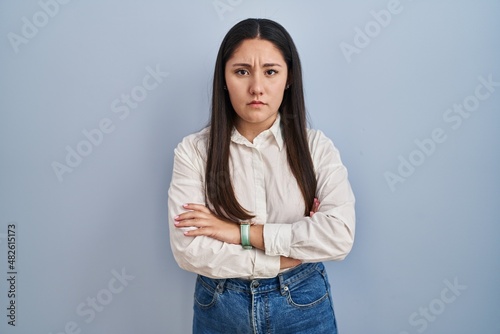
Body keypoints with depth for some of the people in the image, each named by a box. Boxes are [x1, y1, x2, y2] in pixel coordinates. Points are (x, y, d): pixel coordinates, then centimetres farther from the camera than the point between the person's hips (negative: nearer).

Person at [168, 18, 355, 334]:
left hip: (303, 306, 1)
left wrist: (242, 232, -20)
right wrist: (296, 253, -16)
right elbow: (189, 250, -17)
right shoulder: (193, 151, -10)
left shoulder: (316, 146, -8)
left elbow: (340, 235, -18)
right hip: (219, 308, 0)